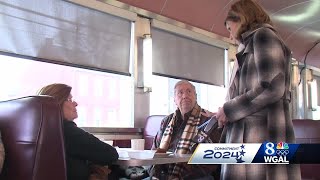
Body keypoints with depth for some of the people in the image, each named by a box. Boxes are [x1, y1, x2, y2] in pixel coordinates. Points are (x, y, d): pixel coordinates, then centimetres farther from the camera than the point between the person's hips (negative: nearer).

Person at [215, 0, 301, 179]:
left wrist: (229, 109, -8)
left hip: (261, 137, -9)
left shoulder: (262, 34, 0)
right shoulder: (254, 42, 27)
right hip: (250, 136, 9)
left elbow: (272, 88, -14)